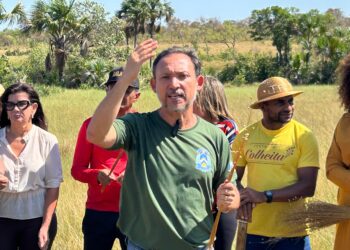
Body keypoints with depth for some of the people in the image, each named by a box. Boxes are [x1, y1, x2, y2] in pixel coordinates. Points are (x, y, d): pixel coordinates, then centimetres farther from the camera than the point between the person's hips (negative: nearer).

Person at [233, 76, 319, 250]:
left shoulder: (304, 136, -7)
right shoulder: (246, 136, -1)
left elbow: (308, 186, -11)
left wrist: (265, 196, -20)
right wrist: (241, 197, -15)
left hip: (292, 235, -2)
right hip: (252, 232, 2)